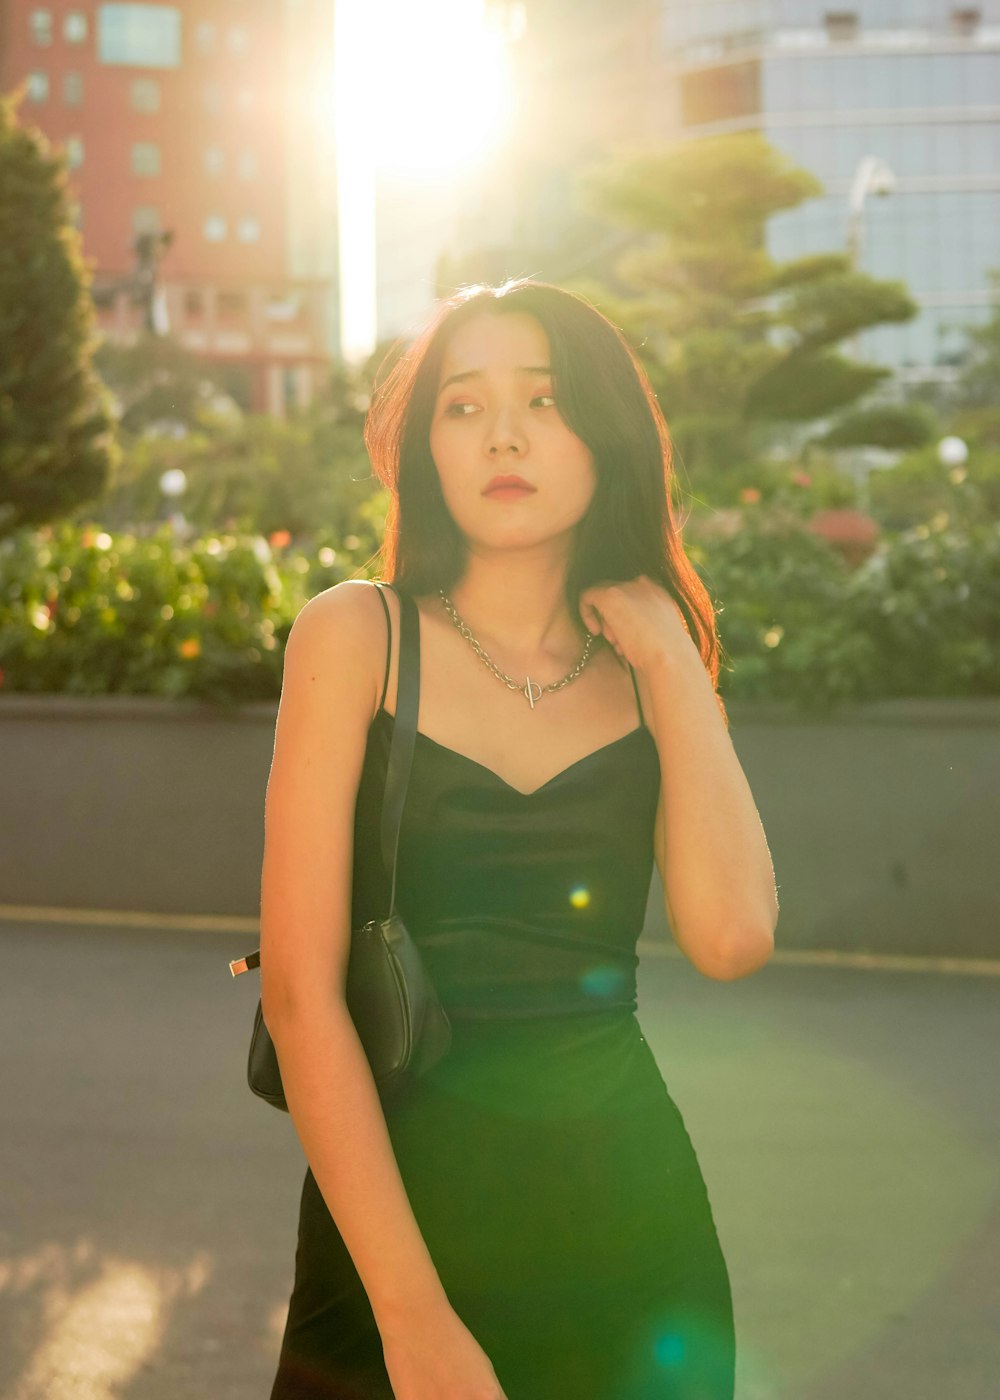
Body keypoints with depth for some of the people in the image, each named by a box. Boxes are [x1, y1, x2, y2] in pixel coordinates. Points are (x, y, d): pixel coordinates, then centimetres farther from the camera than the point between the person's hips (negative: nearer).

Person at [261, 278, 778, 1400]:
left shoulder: (649, 666, 4)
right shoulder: (356, 635, -6)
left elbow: (732, 940, -12)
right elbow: (299, 990, -13)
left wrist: (673, 662, -9)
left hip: (627, 1192, 3)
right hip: (398, 1190, -3)